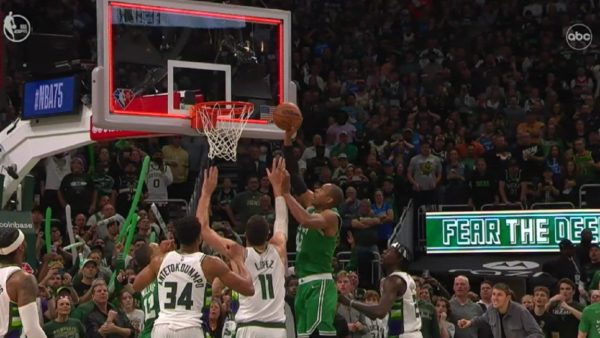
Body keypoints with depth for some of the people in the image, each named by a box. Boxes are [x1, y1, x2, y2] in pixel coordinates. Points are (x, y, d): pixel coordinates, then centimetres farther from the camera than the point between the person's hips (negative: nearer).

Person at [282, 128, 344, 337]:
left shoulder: (330, 216, -12)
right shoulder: (312, 205, 13)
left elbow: (305, 220, -33)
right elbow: (295, 176, 14)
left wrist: (284, 193, -26)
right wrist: (287, 142, 7)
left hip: (319, 284, -10)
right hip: (305, 283, 10)